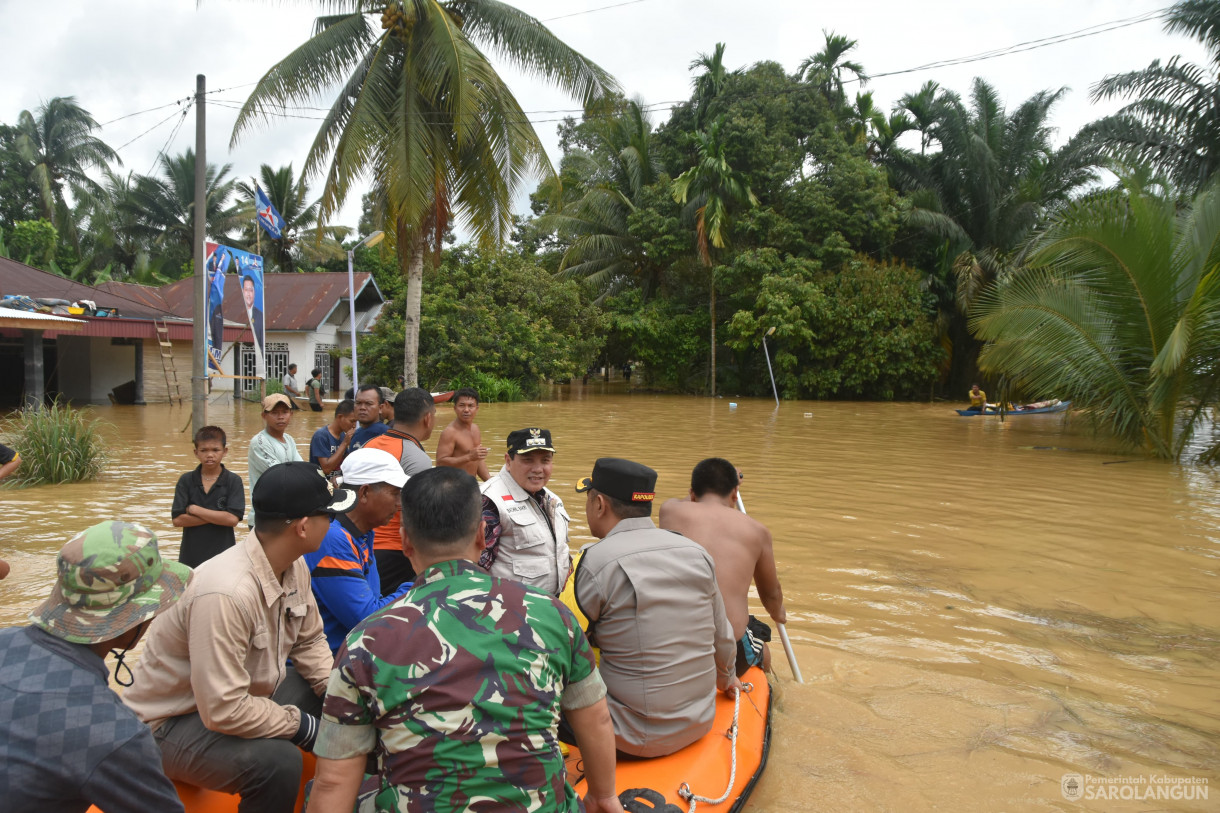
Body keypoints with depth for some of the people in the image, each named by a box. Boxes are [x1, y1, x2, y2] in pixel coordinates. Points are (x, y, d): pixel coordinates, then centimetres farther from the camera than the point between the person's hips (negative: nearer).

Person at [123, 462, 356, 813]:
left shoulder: (295, 566, -9)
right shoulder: (226, 593, -35)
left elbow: (309, 640, 5)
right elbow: (224, 712, -34)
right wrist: (302, 725, -20)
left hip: (244, 694, 9)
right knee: (277, 760, -31)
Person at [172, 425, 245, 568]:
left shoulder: (233, 481, -5)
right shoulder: (186, 481, 1)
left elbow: (233, 519, -15)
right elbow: (177, 520, -7)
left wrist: (194, 509, -11)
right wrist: (217, 517, -14)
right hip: (192, 555, 2)